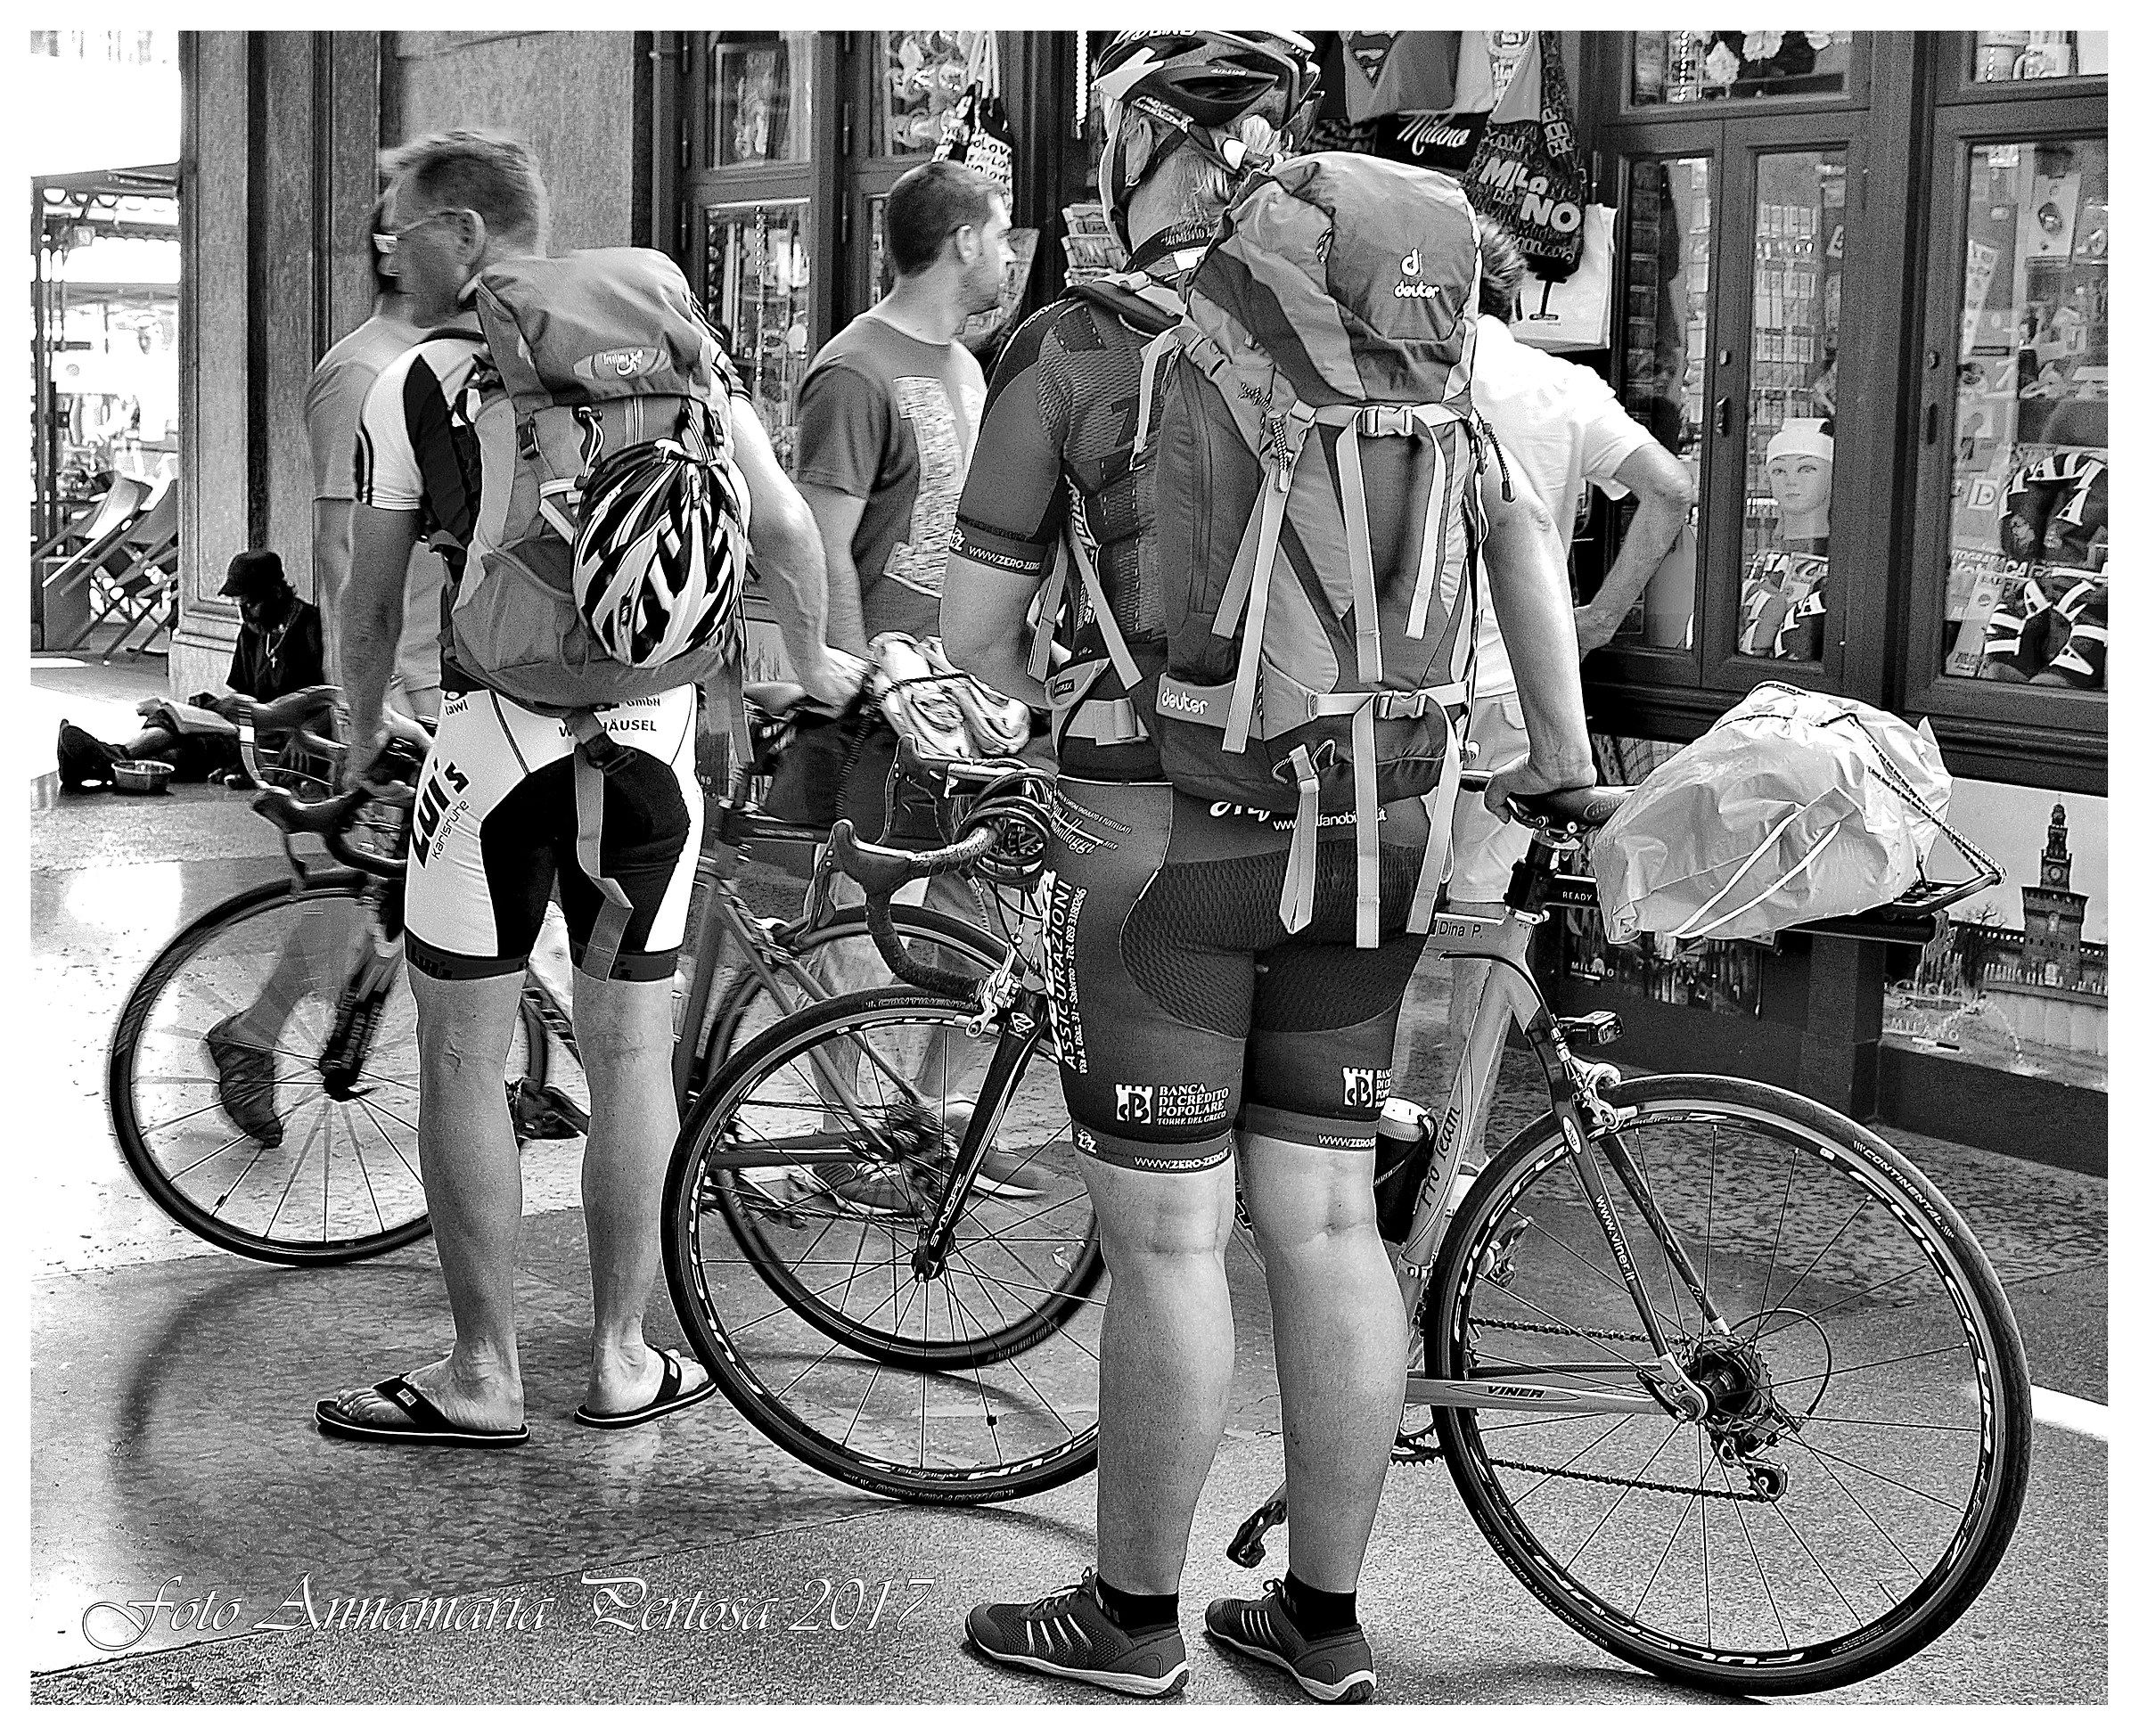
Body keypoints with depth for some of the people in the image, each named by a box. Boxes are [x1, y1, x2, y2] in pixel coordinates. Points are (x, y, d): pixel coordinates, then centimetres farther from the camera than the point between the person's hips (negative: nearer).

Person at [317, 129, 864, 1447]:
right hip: (656, 732, 4)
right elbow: (784, 525, 3)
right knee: (630, 1051, 11)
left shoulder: (417, 380, -2)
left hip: (500, 732, -3)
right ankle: (625, 1360, 19)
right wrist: (815, 661, 20)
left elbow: (372, 606, 3)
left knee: (465, 1056, 6)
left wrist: (362, 732, 21)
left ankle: (484, 1377, 11)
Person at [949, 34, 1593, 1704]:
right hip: (1366, 826, 5)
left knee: (1167, 1239, 4)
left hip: (1167, 830, -5)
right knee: (1326, 1222, 11)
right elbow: (1523, 528, 3)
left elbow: (974, 630, -3)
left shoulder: (1071, 345, -6)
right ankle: (1325, 1619, 20)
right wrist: (1562, 748, 13)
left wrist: (1049, 700, 18)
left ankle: (1133, 1618, 17)